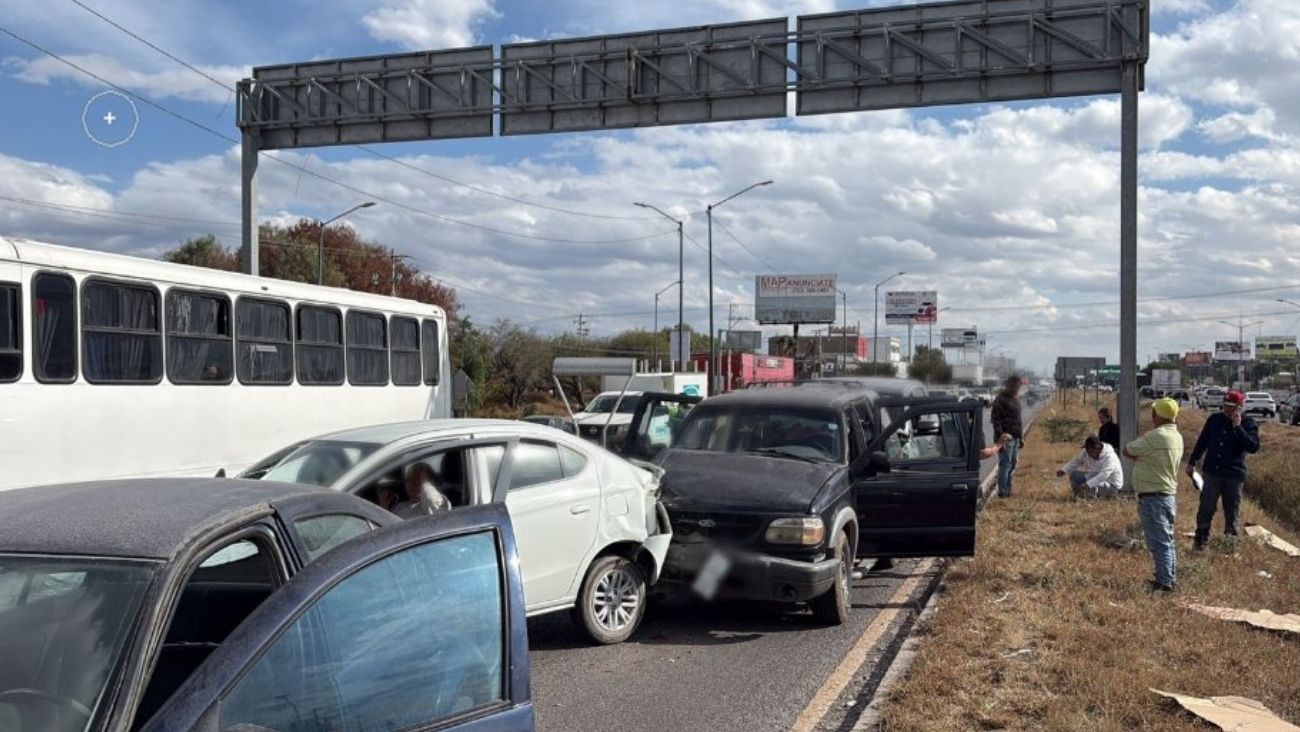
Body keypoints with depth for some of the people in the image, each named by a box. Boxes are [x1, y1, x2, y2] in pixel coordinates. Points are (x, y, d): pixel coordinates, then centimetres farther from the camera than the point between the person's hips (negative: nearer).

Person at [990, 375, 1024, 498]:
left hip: (1016, 437, 9)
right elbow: (995, 418, -15)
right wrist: (1000, 436, -21)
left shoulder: (1016, 399, 18)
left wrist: (1021, 437, 21)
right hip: (1006, 437, -9)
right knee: (1005, 464, -8)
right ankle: (1002, 491, -6)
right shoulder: (1001, 399, -10)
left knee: (1013, 464, 11)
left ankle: (1008, 490, 17)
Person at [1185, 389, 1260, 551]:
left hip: (1234, 475, -2)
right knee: (1206, 509, 3)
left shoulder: (1248, 424, -4)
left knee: (1231, 512, 7)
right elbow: (1202, 442, 13)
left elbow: (1254, 447, -18)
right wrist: (1192, 462, 16)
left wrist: (1238, 427, -24)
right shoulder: (1214, 419, 4)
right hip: (1212, 472, 2)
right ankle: (1200, 541, 11)